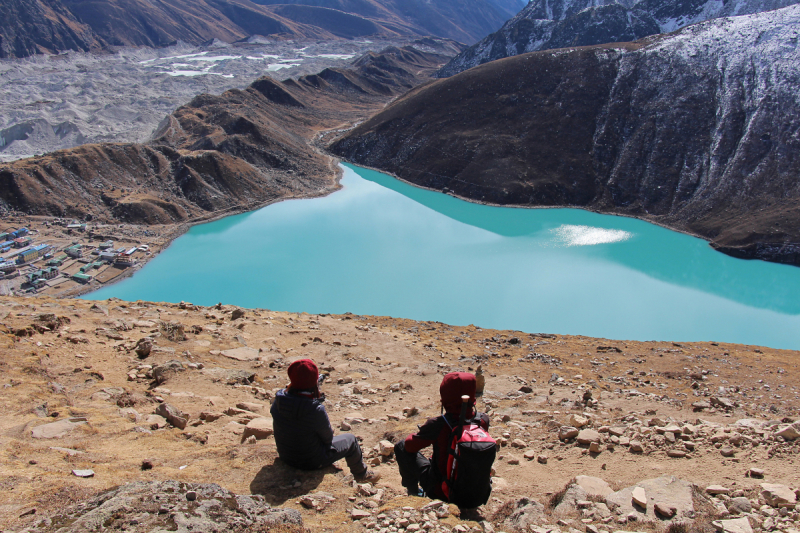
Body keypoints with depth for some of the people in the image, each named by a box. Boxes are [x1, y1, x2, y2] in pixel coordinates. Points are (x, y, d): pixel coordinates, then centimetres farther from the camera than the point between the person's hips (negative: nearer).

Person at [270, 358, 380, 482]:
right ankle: (361, 473, 40)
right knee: (350, 439, 15)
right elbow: (328, 438, -15)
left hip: (285, 457, 6)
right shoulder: (316, 410, -33)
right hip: (312, 462, -6)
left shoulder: (278, 401, -18)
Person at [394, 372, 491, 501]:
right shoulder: (483, 420, -15)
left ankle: (413, 492, 23)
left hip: (440, 491, -4)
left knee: (401, 446, 9)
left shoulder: (437, 425, -27)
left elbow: (410, 445, -8)